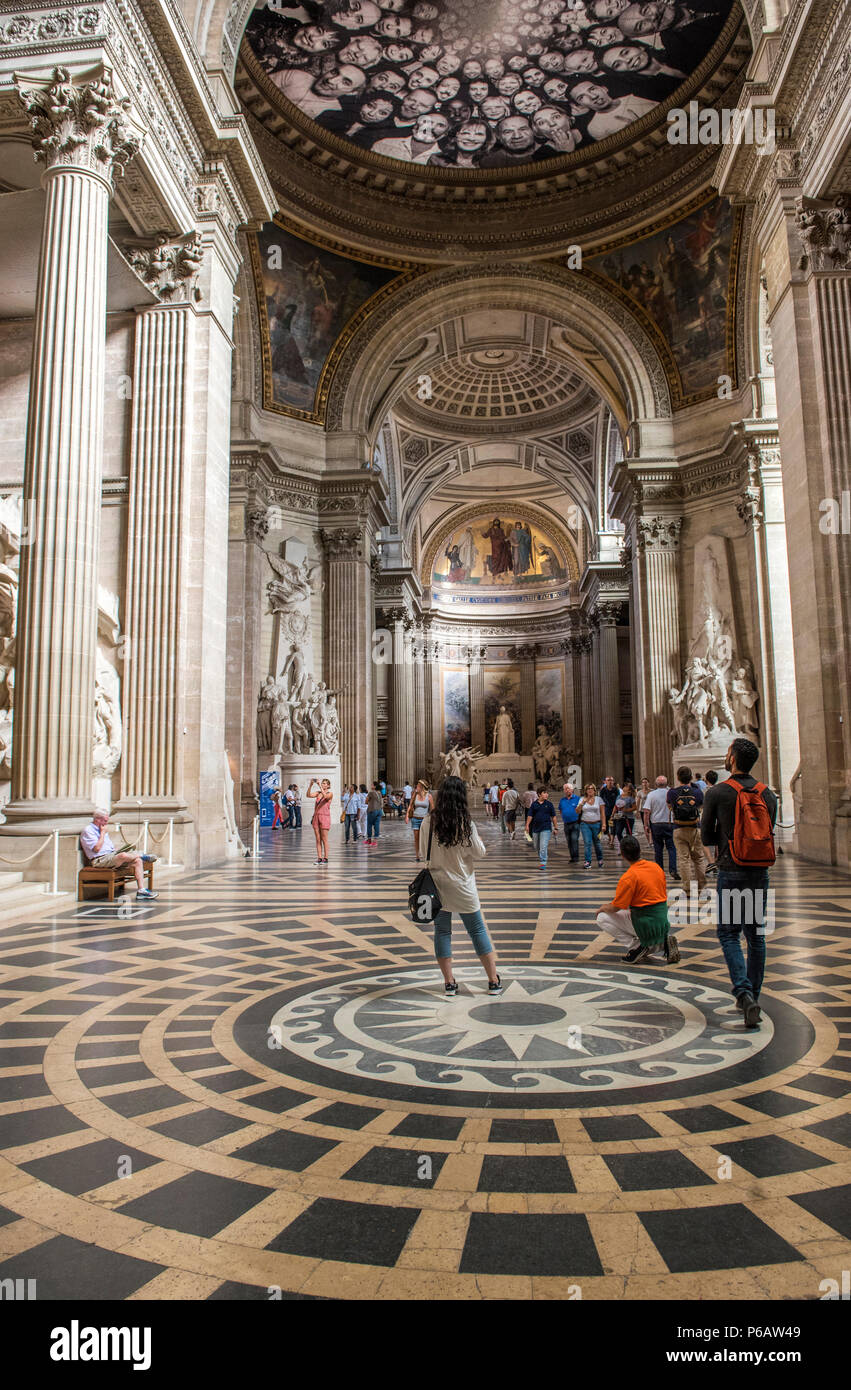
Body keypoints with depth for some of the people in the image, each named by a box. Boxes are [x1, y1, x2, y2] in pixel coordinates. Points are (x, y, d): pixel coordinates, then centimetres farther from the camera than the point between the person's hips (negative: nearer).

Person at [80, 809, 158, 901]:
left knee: (137, 861, -12)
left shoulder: (100, 829, 24)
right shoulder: (88, 831, -5)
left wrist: (117, 849, 8)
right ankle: (143, 856, -7)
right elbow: (97, 848, -18)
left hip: (111, 855, 9)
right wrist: (103, 833, -8)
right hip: (100, 860, -9)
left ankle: (141, 891, -19)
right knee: (123, 855, -37)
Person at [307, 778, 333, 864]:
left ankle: (325, 858, 3)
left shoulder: (330, 793, 1)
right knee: (318, 839, 4)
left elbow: (325, 796, -21)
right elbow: (309, 795, -4)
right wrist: (311, 785, -15)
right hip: (316, 816, 5)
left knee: (324, 839, -3)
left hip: (324, 817, -5)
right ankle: (319, 858, 7)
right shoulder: (318, 793, 12)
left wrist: (320, 786, -22)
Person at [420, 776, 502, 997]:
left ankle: (449, 983, 15)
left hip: (437, 882, 2)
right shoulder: (465, 824, -15)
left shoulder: (429, 822, -7)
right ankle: (494, 981, 16)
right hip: (462, 885, -2)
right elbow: (480, 853, -7)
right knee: (477, 930, 9)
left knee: (442, 931, 11)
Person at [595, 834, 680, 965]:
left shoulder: (628, 877, -19)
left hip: (645, 924, -7)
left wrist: (603, 908, 9)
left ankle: (636, 947, -2)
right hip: (663, 923, 7)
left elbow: (614, 908, -14)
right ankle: (663, 942, 7)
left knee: (602, 918, 3)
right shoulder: (656, 867, 4)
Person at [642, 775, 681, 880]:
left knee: (658, 848, 9)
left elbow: (646, 812, -8)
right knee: (671, 847, 2)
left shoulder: (651, 795, -4)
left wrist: (646, 826, -2)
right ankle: (672, 869, -11)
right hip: (669, 824, 0)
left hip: (656, 824, 1)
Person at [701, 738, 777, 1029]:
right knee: (756, 934, 14)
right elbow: (768, 833, 12)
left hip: (731, 872, -4)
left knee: (729, 934, 4)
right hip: (761, 873, 4)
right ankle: (752, 996, 22)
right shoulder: (768, 794, 4)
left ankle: (745, 992, -13)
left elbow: (706, 838, -3)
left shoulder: (717, 793, -9)